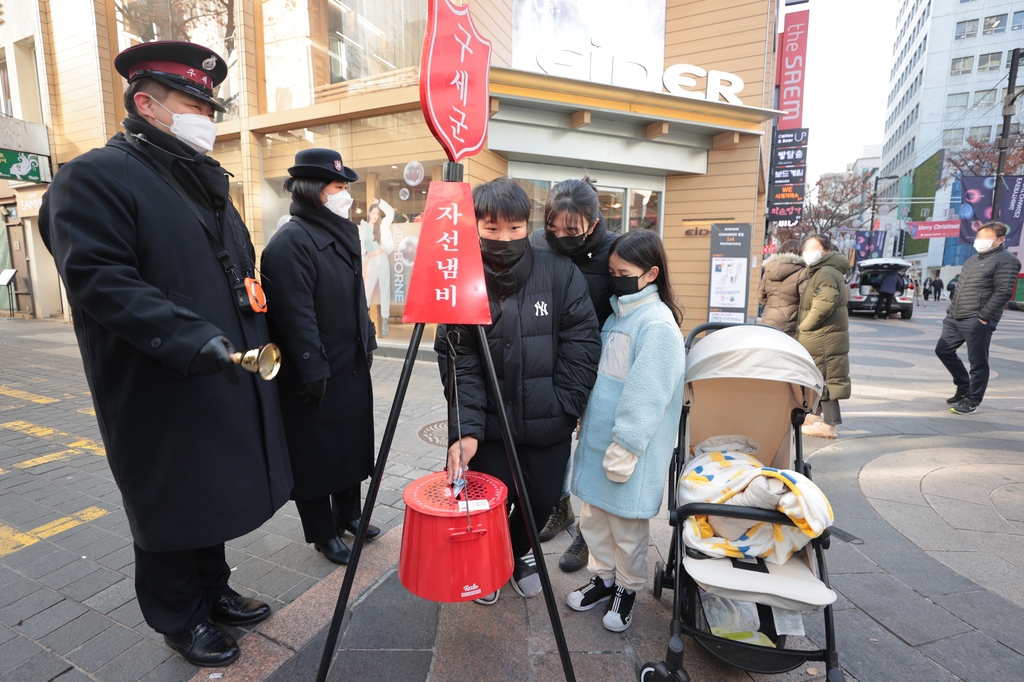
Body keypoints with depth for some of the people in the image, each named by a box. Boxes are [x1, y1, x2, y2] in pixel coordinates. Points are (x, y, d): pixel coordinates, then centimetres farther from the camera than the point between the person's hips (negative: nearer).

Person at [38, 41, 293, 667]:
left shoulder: (208, 181, 17)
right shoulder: (96, 176, -9)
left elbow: (241, 270, 22)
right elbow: (97, 278, -20)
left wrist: (257, 335, 12)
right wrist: (190, 339, -30)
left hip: (228, 383, 8)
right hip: (161, 393, -7)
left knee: (215, 493, 19)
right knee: (172, 506, 10)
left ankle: (213, 591, 40)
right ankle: (179, 620, 32)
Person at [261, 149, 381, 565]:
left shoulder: (342, 234, 12)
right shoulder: (290, 243, -16)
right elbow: (296, 315, -21)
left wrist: (367, 342, 16)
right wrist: (314, 372, -21)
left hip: (352, 365, 9)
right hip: (316, 374, -9)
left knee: (352, 442, 19)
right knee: (317, 453, 7)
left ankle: (349, 515, 38)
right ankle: (323, 534, 25)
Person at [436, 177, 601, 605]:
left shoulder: (561, 273, -6)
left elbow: (583, 343, -4)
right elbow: (460, 364, -11)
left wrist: (566, 405, -8)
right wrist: (466, 428, -20)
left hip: (550, 424, 2)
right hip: (491, 425, -1)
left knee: (542, 501, 15)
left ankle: (519, 553, 49)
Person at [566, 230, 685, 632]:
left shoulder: (657, 324, -17)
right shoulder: (617, 313, 9)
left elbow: (646, 395, -21)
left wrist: (624, 447, -19)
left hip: (630, 448, -8)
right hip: (597, 439, 8)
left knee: (627, 523, 10)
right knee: (593, 515, 19)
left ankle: (627, 588, 33)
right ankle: (603, 578, 39)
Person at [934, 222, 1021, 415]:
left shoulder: (1006, 260, -7)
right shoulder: (974, 259, 20)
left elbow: (1003, 292, -15)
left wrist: (983, 317, -20)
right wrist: (951, 310, 16)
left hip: (977, 322, -9)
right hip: (955, 318, 9)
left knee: (978, 362, -1)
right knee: (943, 350, 13)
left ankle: (972, 402, 8)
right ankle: (964, 387, 29)